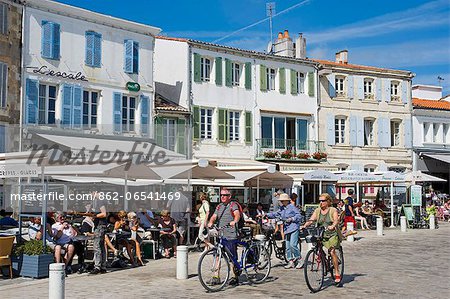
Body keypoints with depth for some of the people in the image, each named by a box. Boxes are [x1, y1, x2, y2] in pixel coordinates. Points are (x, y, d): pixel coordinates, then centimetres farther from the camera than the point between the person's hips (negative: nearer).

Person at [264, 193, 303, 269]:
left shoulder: (292, 207, -7)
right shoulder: (282, 208, 15)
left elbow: (299, 216, -9)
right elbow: (275, 214, 16)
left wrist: (291, 219, -18)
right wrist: (266, 215, 6)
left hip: (294, 228, -8)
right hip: (286, 229, 8)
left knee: (293, 245, -17)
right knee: (287, 247, 8)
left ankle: (299, 260, -4)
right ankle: (291, 262, 16)